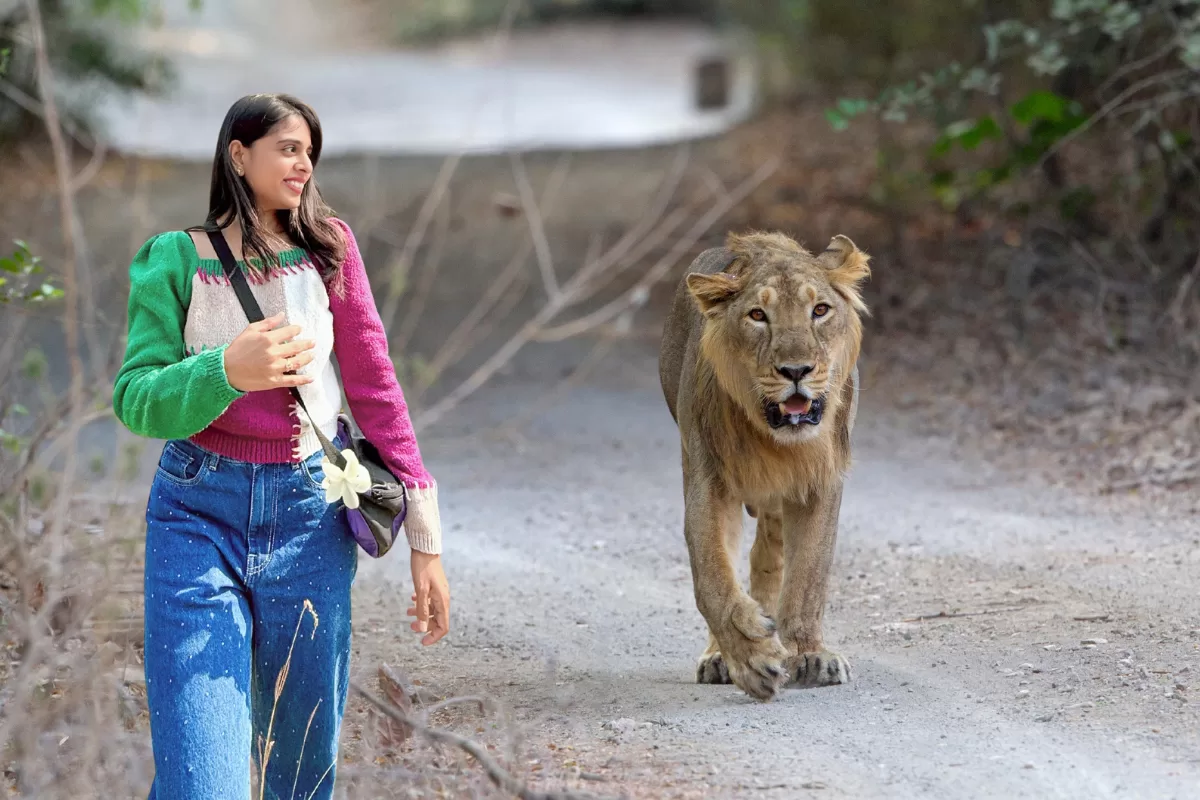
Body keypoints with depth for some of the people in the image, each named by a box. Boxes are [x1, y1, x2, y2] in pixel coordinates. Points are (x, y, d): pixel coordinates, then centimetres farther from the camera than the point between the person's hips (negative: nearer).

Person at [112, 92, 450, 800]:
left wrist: (426, 538, -1)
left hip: (311, 511, 2)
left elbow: (374, 384, 4)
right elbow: (137, 401, -5)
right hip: (198, 511, -2)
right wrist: (227, 371, -26)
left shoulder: (329, 248, 5)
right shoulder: (174, 259, 1)